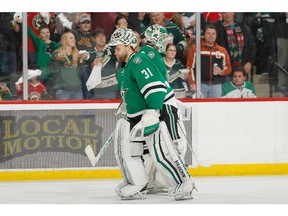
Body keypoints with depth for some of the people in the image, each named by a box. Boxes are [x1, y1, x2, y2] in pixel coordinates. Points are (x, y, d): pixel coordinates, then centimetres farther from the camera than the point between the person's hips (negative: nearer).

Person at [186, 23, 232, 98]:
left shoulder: (222, 50, 13)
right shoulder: (195, 48, 4)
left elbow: (228, 67, 16)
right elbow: (189, 67, 2)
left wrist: (222, 72, -6)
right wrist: (192, 83, -7)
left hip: (216, 86, 3)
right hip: (201, 85, -3)